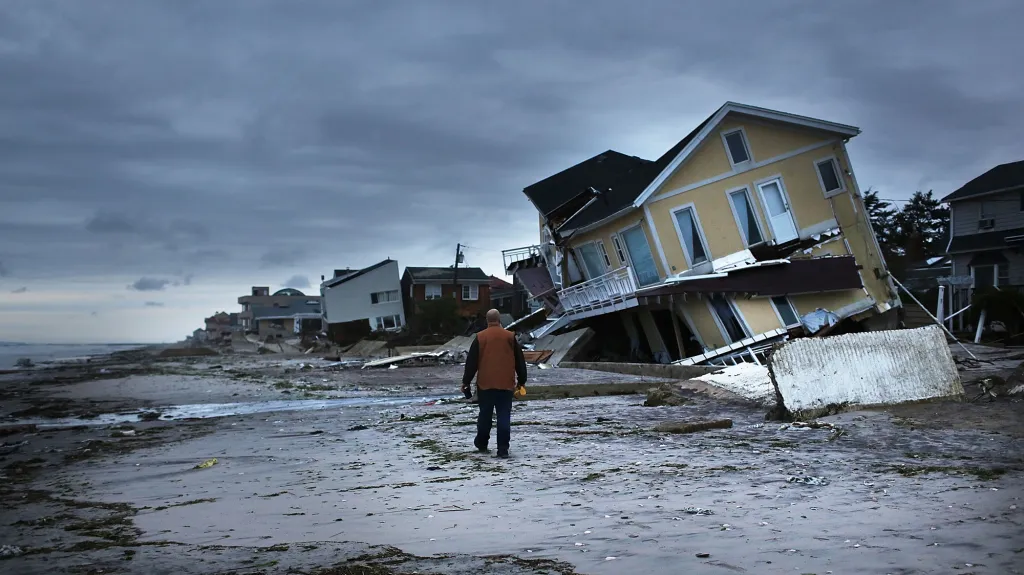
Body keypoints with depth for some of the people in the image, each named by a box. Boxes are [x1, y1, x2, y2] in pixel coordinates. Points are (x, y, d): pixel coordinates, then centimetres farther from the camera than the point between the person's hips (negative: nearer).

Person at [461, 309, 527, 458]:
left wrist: (466, 382, 7)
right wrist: (522, 380, 16)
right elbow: (519, 361, 7)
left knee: (485, 414, 14)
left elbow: (471, 362, 0)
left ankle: (482, 444, 27)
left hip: (485, 384, 0)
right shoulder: (510, 337, 2)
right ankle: (503, 449, -4)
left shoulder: (480, 338, -1)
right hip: (506, 384, 0)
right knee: (504, 417, 1)